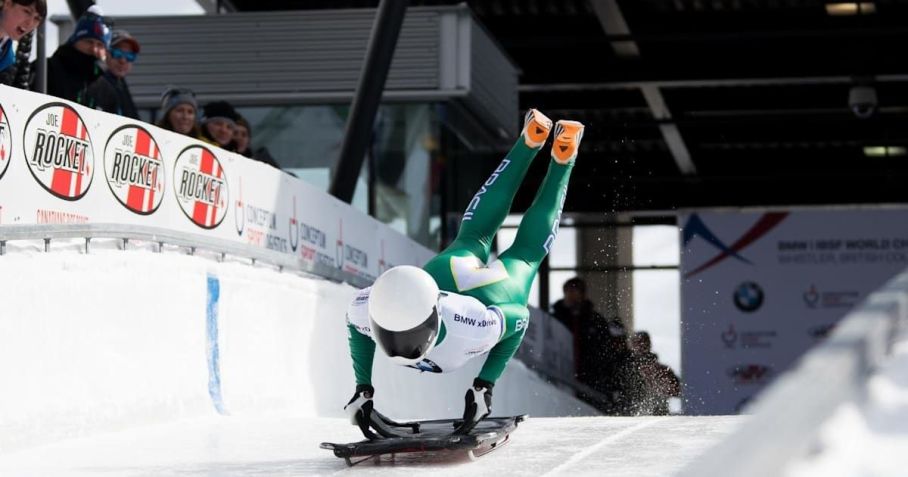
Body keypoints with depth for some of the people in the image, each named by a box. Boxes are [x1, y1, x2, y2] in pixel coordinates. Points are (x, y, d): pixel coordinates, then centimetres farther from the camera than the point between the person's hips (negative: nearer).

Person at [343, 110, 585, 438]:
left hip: (503, 290, -3)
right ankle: (531, 141, 46)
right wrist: (363, 389, -20)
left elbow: (518, 319, -29)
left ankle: (562, 159, 45)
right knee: (473, 239, 35)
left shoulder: (469, 324, -51)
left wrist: (485, 385, -31)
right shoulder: (368, 309, -42)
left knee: (526, 253, 31)